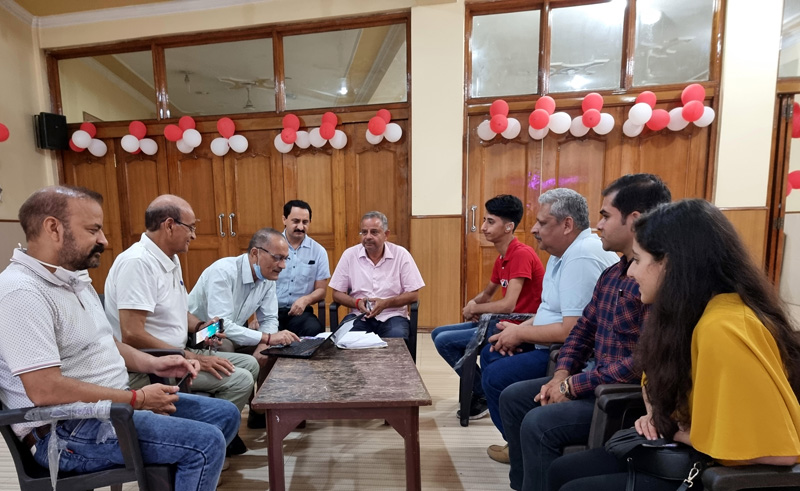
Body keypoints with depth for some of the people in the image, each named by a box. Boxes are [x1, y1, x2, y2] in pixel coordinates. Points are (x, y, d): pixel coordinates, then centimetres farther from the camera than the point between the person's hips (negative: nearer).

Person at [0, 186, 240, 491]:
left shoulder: (75, 278, 11)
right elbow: (45, 389, -27)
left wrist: (151, 364, 2)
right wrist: (137, 399, -19)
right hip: (67, 430, -9)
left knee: (225, 414, 7)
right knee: (206, 442, -21)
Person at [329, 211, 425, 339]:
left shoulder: (401, 254, -2)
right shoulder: (349, 255, 2)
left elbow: (413, 294, -2)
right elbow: (337, 293, 6)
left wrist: (386, 303, -16)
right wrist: (357, 303, -14)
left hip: (392, 315, -1)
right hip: (359, 315, 1)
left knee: (396, 338, -32)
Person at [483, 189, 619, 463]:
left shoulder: (583, 257, -25)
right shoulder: (565, 251, 9)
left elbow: (572, 331, -29)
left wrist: (520, 333, -16)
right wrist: (519, 329, -1)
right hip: (556, 345, 11)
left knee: (496, 376, -16)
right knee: (490, 353, 12)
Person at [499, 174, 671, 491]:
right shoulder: (611, 275, 8)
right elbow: (583, 329, 13)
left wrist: (575, 385, -20)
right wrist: (562, 375, -2)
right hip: (597, 384, 10)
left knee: (539, 424, -23)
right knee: (513, 397, 8)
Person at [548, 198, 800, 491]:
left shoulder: (722, 329, -29)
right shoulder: (690, 312, 2)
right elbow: (663, 379, 19)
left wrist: (680, 433, -15)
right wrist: (657, 418, 0)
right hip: (695, 453, 8)